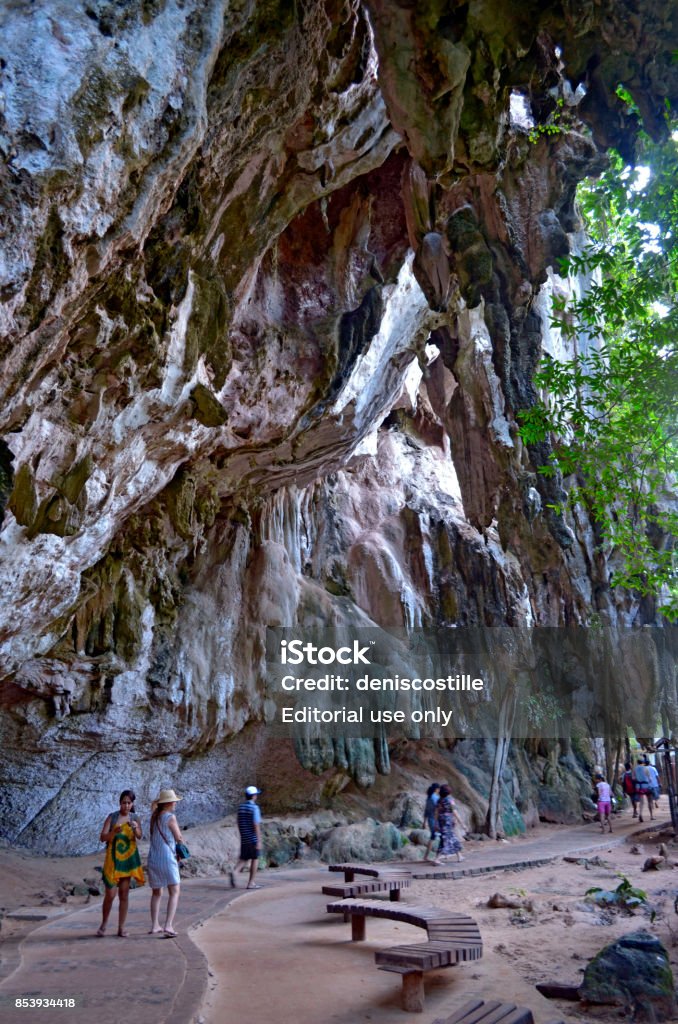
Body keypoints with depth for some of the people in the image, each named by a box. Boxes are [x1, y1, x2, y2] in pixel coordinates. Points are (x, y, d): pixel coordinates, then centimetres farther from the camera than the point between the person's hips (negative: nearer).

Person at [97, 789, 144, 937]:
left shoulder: (135, 818, 3)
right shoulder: (112, 817, -5)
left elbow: (139, 836, -11)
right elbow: (102, 838, -11)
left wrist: (135, 828, -33)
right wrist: (114, 832, -31)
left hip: (128, 859, 2)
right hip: (113, 859, -2)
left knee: (124, 894, 5)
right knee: (110, 894, -3)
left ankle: (121, 928, 12)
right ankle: (103, 924, 19)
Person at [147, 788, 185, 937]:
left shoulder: (154, 817, 8)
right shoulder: (170, 817, -10)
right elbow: (179, 838, -4)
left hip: (153, 859, 6)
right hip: (167, 859, -6)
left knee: (156, 893, 19)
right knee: (174, 892, 2)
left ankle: (155, 926, 21)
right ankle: (168, 925, -9)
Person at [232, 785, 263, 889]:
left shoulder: (241, 807, 8)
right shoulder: (254, 808, -14)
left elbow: (239, 823, 14)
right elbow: (256, 825, -19)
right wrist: (259, 841, -18)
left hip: (244, 839, 6)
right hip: (253, 839, -6)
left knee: (244, 859, 10)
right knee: (255, 859, 8)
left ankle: (234, 872, -17)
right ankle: (251, 883, 10)